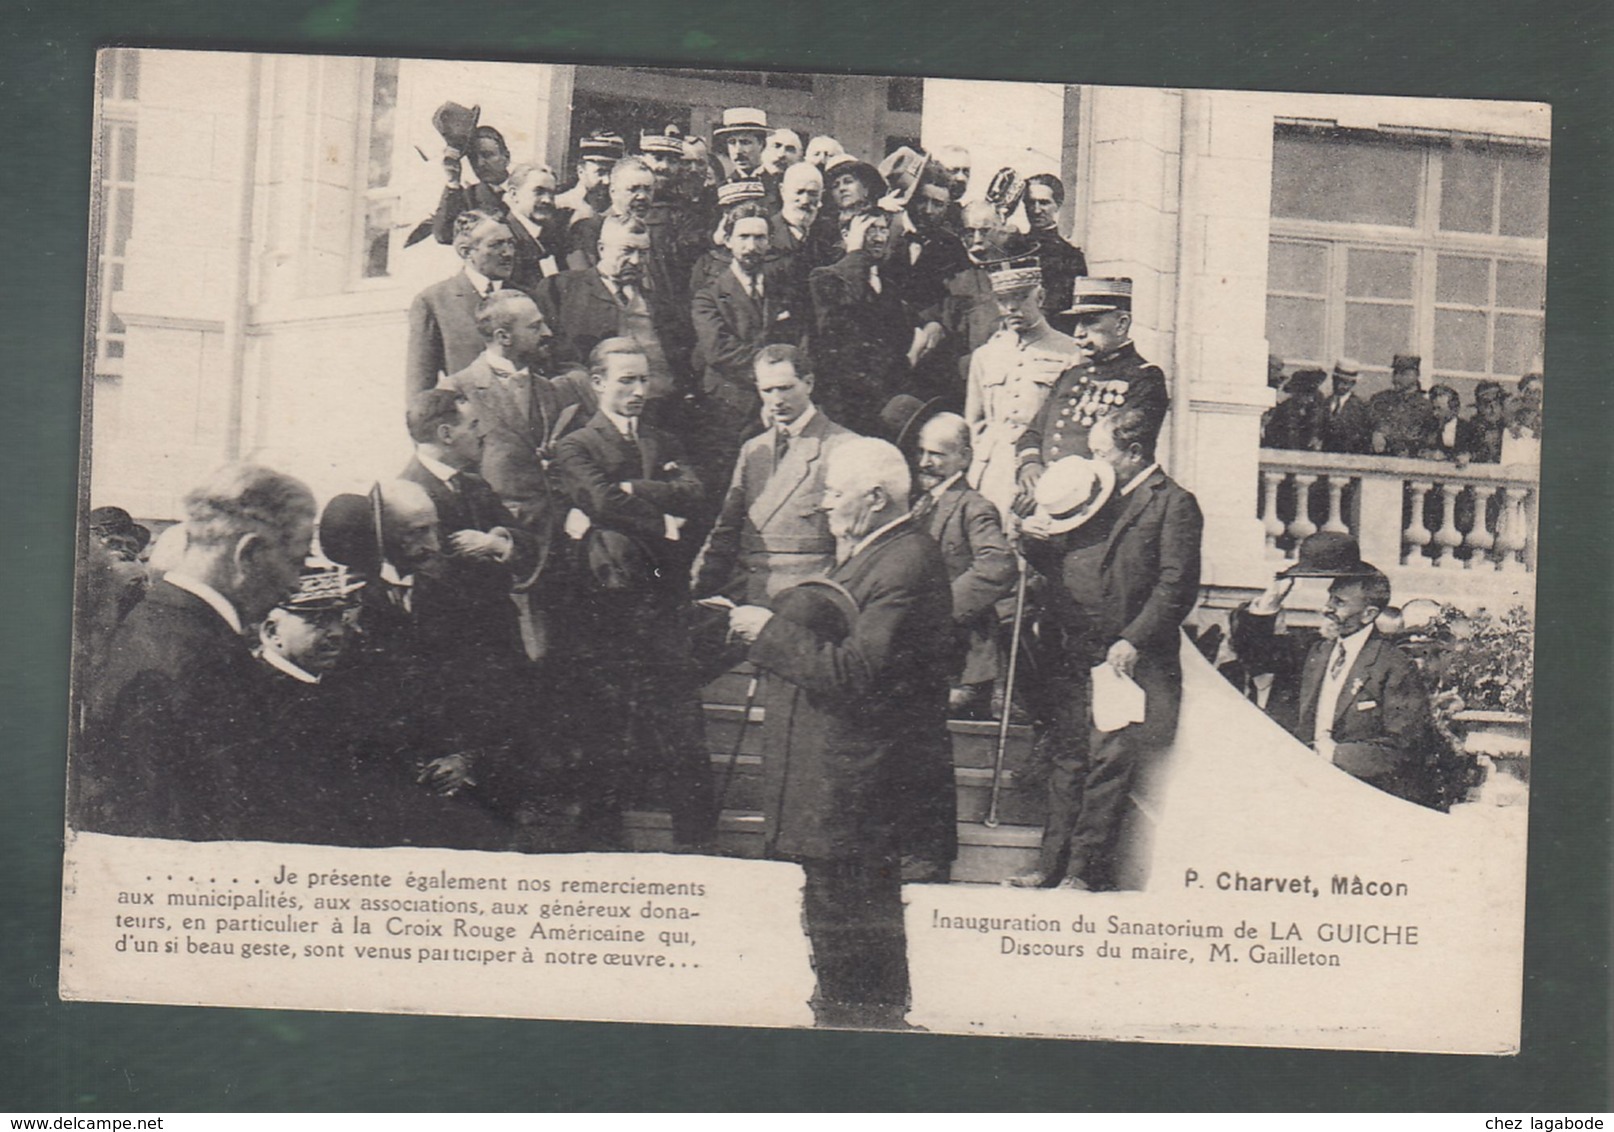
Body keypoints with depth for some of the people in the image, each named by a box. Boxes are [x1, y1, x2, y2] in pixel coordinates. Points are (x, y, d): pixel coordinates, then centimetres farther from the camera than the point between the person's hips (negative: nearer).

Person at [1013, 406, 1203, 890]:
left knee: (1109, 761, -5)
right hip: (1074, 657, 7)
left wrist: (1133, 641, -19)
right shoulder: (1098, 494, 19)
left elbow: (1177, 585, -12)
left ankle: (1087, 869, 0)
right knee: (1068, 760, 9)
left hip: (1127, 659, -7)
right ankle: (1052, 863, 13)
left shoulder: (1174, 504, -5)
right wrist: (1037, 540, 2)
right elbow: (1062, 566, 23)